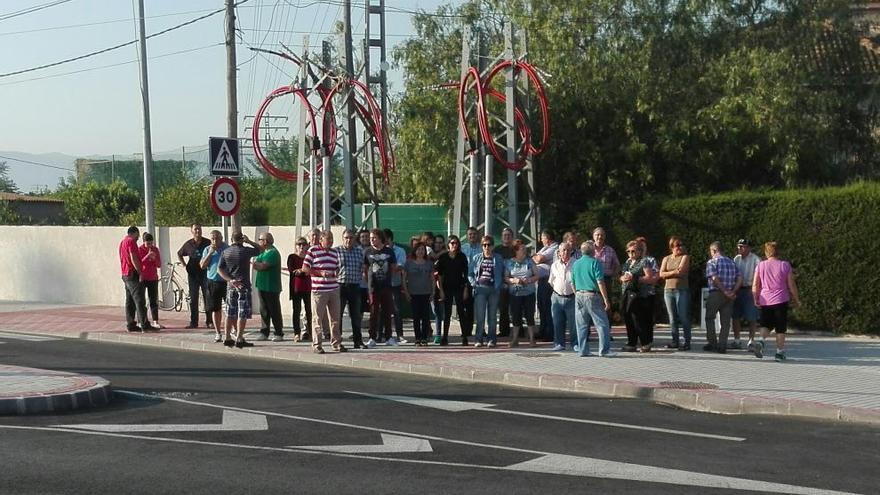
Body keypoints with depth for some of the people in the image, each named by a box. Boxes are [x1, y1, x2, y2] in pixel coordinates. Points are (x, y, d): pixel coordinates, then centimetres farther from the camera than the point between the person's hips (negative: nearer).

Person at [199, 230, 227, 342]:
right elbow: (202, 266, -2)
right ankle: (218, 333, 14)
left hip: (227, 281, -2)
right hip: (213, 282, 2)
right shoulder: (207, 250, 5)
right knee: (215, 309, 6)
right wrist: (210, 253, -11)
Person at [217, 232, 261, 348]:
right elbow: (259, 249, 5)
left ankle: (227, 338, 15)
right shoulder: (245, 251, -9)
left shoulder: (225, 252, 5)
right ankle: (239, 339, -6)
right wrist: (248, 241, 9)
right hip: (243, 286, -5)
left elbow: (219, 269, 1)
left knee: (230, 314, 13)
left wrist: (230, 280, -5)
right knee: (242, 314, -3)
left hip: (231, 286, 5)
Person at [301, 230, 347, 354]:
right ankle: (316, 345, 6)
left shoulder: (334, 252, 15)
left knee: (336, 318, 8)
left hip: (334, 289, 5)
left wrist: (336, 273, 2)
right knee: (318, 318, -1)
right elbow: (305, 268, -4)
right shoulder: (313, 250, -2)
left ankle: (336, 343, 16)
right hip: (319, 290, -5)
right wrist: (320, 273, -13)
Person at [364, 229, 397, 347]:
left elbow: (394, 267, 14)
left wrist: (387, 278, 11)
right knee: (374, 312, -2)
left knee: (387, 312, 6)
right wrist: (368, 281, 3)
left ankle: (388, 337, 14)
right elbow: (364, 269, 6)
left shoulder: (389, 251, 5)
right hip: (373, 287, -2)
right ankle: (372, 338, 2)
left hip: (386, 286, 2)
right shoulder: (367, 251, 1)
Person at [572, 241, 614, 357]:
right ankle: (604, 350, -6)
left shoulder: (576, 264, 10)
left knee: (582, 325, 11)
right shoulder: (595, 262, -8)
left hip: (579, 296, 6)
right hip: (592, 295, -6)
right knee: (602, 324, -2)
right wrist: (606, 300, -11)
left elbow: (573, 283, 14)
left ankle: (582, 350, 12)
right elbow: (600, 283, -13)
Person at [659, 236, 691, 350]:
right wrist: (674, 272, -7)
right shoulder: (666, 259, 14)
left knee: (683, 317, -8)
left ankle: (687, 342, -6)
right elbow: (661, 274, 2)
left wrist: (669, 273, -3)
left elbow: (681, 271, -12)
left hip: (682, 290, -4)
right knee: (672, 318, 5)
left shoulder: (685, 257, 2)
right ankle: (675, 341, 11)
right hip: (668, 290, 4)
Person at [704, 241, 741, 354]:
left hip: (716, 294, -5)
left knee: (710, 318, 11)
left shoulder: (712, 262, -4)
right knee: (725, 321, 6)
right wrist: (733, 292, -2)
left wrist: (725, 291, -14)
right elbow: (740, 278, 5)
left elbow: (714, 278, -18)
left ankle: (712, 343, 8)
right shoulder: (731, 262, 13)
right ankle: (722, 346, 2)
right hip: (729, 296, 5)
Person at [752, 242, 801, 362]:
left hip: (765, 301, 2)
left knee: (766, 325, 15)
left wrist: (756, 299, 14)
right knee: (780, 328, 6)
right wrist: (797, 300, 11)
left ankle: (761, 341, -11)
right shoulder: (785, 265, -2)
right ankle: (780, 352, 6)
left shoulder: (760, 266, 2)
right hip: (781, 300, -2)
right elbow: (792, 285, 0)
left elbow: (755, 285, 1)